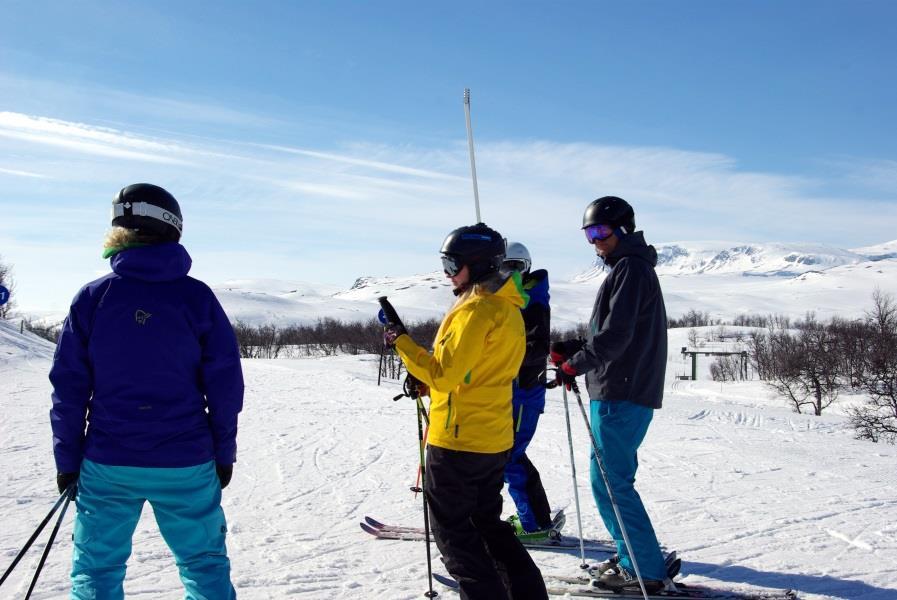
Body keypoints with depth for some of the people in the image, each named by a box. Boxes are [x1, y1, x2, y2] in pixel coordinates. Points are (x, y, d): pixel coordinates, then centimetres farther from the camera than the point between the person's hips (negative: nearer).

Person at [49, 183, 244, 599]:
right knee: (204, 563, 14)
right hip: (187, 464, 0)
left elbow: (69, 386, -2)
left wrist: (67, 459, 8)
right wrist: (223, 452, 6)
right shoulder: (197, 296, -5)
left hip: (107, 463, 1)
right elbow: (225, 381, -4)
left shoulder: (92, 297, -3)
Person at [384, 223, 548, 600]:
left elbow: (445, 373, -21)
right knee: (487, 523, 21)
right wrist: (427, 383, 12)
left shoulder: (477, 308, -18)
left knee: (452, 529, 5)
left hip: (458, 439, -9)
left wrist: (401, 341, -11)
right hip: (495, 438, 9)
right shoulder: (508, 307, 12)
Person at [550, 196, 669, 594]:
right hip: (624, 391, 10)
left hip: (622, 393, -10)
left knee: (609, 481, -5)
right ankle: (634, 555, 25)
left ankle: (645, 570, 4)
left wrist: (575, 364, -15)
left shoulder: (630, 268, -11)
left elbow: (616, 334, -21)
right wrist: (574, 350, 10)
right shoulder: (629, 267, 21)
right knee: (613, 477, 16)